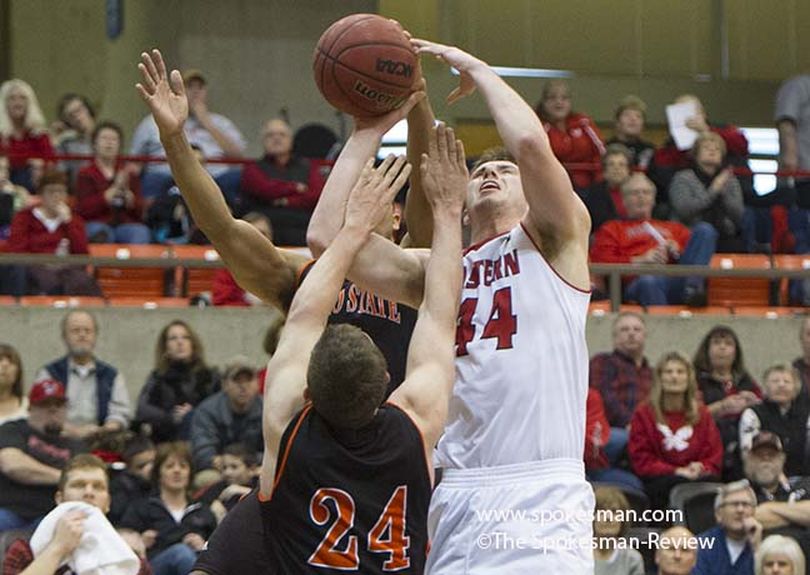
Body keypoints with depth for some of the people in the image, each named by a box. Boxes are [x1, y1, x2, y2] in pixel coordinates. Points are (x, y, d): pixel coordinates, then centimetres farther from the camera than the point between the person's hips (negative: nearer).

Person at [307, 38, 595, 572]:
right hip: (457, 495, 5)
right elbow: (327, 235, 10)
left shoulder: (556, 238, 9)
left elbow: (530, 142, -10)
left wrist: (477, 68, 6)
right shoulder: (436, 269, 22)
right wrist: (370, 128, 13)